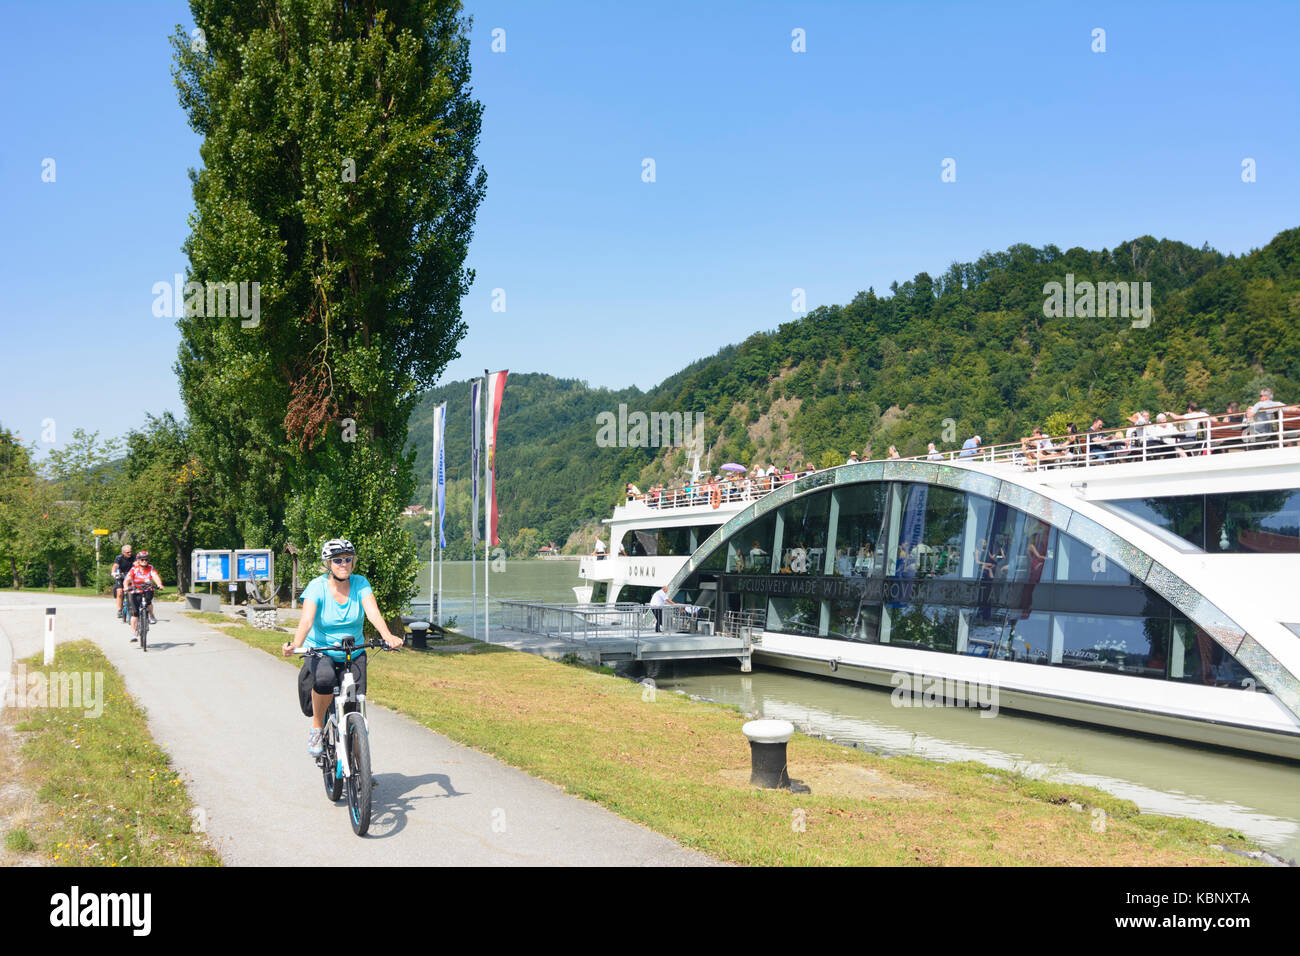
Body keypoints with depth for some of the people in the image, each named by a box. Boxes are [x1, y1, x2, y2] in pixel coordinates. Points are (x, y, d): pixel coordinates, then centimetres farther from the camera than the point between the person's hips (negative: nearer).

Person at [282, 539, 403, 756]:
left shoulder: (360, 583, -6)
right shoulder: (317, 587, -12)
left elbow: (373, 612, -20)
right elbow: (306, 620, -26)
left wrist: (387, 636, -40)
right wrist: (295, 645, -45)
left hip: (353, 654, 2)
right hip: (321, 652, -2)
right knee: (324, 679, -35)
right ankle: (317, 727, -9)